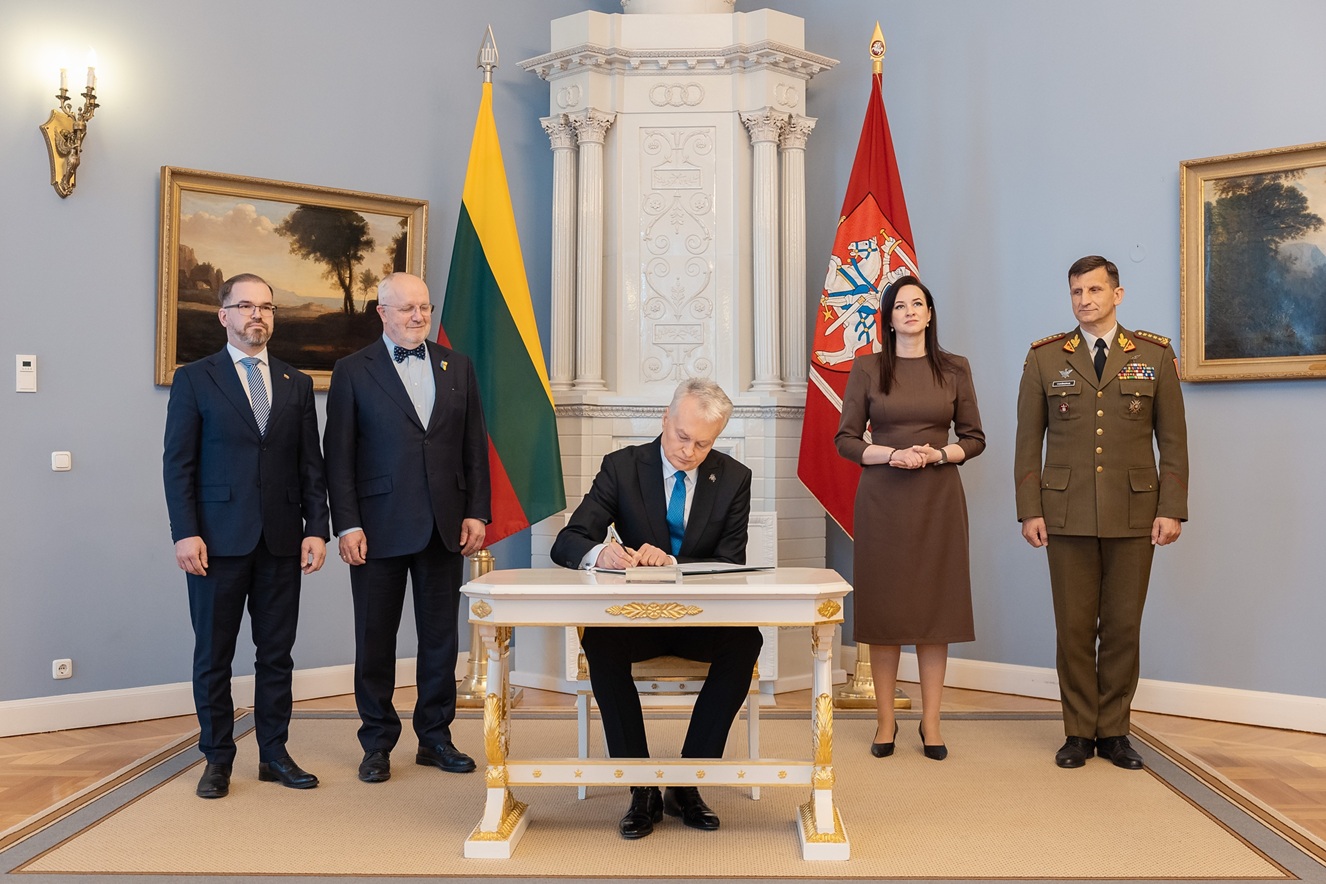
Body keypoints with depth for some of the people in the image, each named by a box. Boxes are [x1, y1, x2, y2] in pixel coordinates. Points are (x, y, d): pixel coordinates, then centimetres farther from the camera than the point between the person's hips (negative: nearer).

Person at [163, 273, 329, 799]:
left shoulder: (296, 384, 12)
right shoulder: (194, 379, 3)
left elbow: (311, 465, 9)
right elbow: (178, 463, -2)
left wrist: (316, 529, 1)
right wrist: (185, 533, -10)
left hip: (282, 539, 3)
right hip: (218, 539, -2)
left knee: (277, 652, 8)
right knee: (213, 654, 6)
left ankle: (274, 753, 19)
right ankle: (218, 758, 18)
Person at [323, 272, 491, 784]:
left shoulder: (457, 368, 10)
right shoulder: (353, 372, 0)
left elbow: (475, 448, 9)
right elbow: (339, 457, -3)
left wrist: (477, 512, 2)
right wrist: (346, 525, -9)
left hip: (444, 526, 3)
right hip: (380, 526, -3)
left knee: (440, 636, 10)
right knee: (375, 639, 6)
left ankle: (435, 737, 23)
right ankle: (377, 744, 19)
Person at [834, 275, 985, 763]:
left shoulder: (954, 368, 7)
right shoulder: (866, 368, 3)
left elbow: (974, 439, 8)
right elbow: (846, 440, 3)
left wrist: (937, 454, -10)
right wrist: (890, 454, -14)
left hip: (938, 498, 1)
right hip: (882, 498, -1)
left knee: (936, 604, 2)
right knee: (883, 604, 1)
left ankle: (931, 722, 13)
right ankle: (885, 719, 14)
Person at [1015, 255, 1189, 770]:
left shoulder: (1155, 355, 6)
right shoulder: (1044, 357, 6)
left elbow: (1172, 440, 5)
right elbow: (1028, 441, 5)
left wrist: (1171, 510, -3)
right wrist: (1029, 510, -2)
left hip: (1134, 514, 0)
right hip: (1067, 514, 0)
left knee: (1123, 628, 6)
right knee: (1074, 628, 4)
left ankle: (1113, 732, 19)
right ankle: (1079, 732, 16)